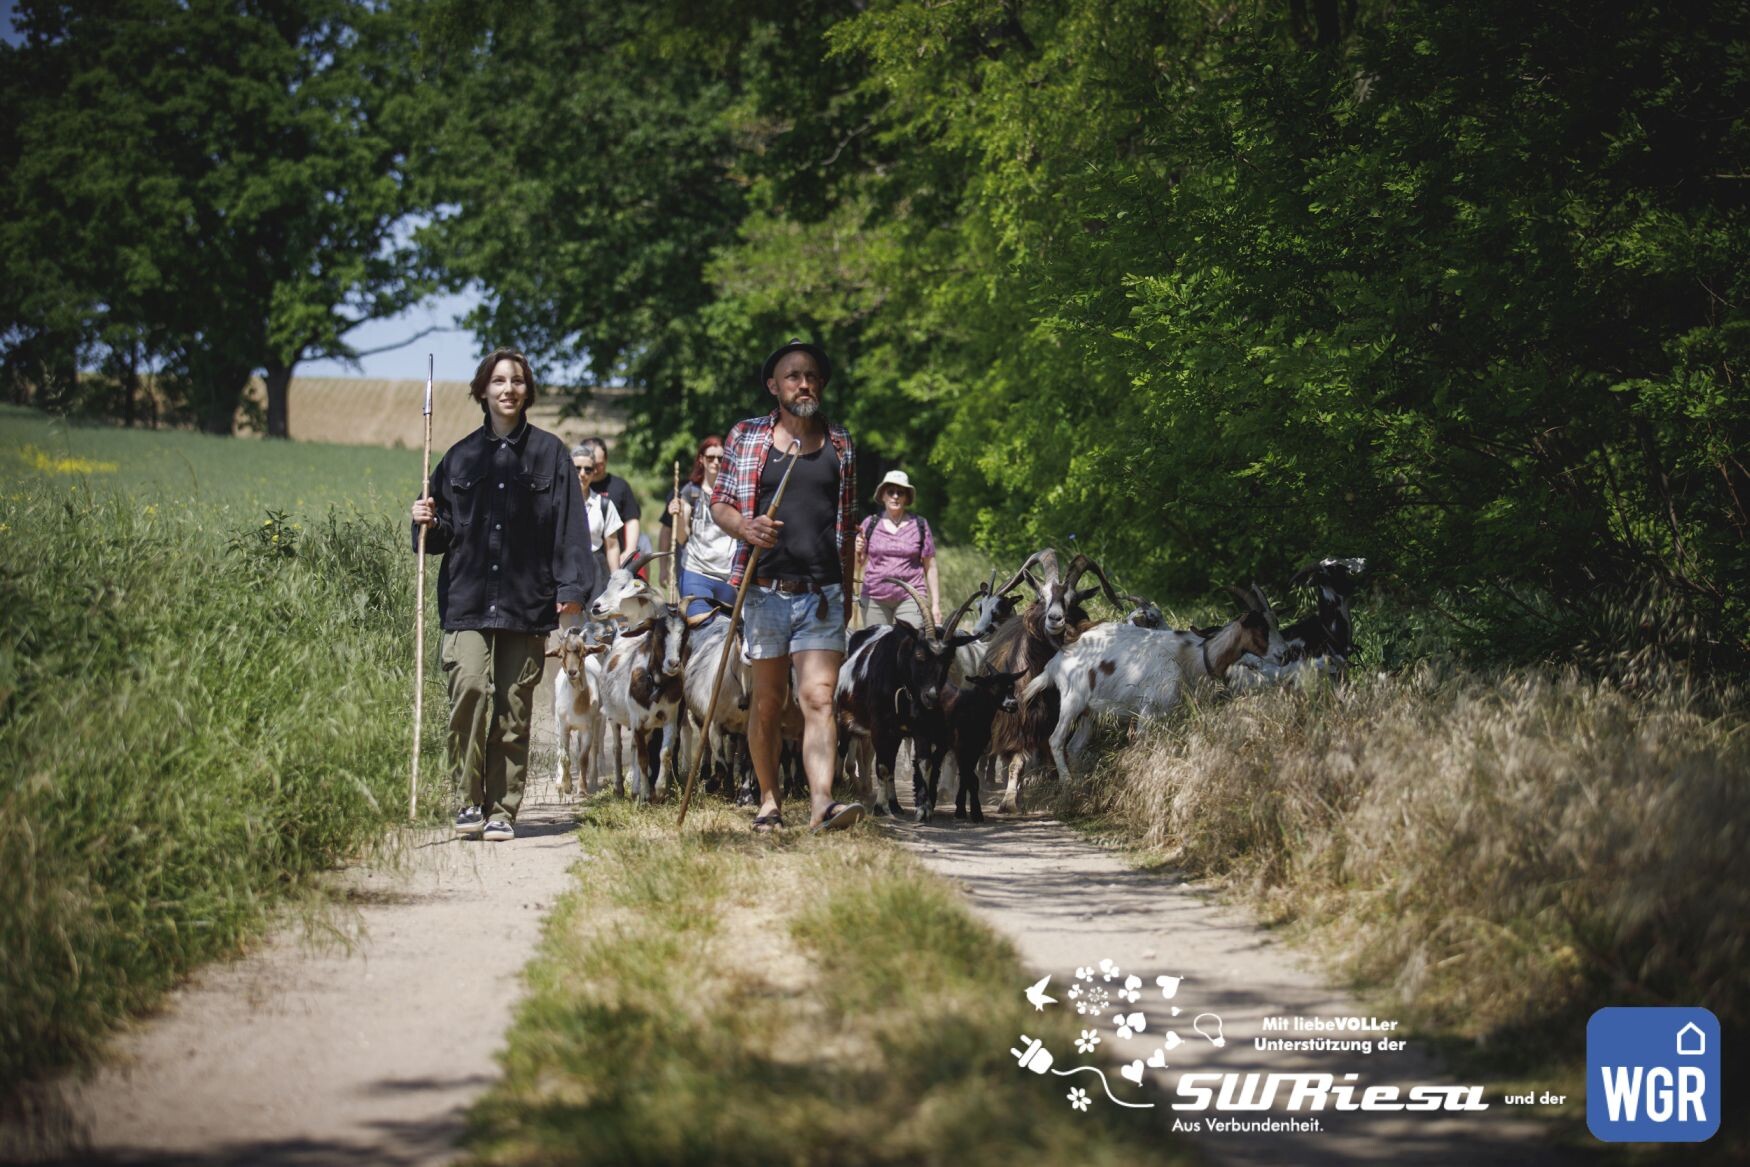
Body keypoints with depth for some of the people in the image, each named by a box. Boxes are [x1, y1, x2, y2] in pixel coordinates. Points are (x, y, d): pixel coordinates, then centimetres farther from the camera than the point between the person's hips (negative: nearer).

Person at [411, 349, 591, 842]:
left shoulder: (549, 453, 9)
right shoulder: (461, 456, 13)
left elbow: (569, 523, 4)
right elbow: (444, 536, 18)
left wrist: (572, 584, -5)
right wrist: (428, 522, -4)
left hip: (526, 602, -1)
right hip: (468, 600, 1)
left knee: (514, 708, 0)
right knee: (469, 688, -18)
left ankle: (502, 810, 8)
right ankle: (471, 799, -5)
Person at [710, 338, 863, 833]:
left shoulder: (840, 444, 11)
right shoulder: (747, 436, 6)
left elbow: (847, 524, 16)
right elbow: (719, 504, 7)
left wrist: (847, 591, 15)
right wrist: (745, 526, -15)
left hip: (822, 594, 0)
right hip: (766, 588, 0)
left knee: (818, 697, -12)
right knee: (767, 701, 7)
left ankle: (822, 802, -23)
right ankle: (769, 801, 18)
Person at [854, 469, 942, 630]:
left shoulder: (919, 525, 7)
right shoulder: (870, 524, 8)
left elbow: (930, 568, 8)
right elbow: (857, 566, 12)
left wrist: (936, 604, 4)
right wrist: (857, 551, -10)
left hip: (910, 597, -1)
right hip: (875, 597, 1)